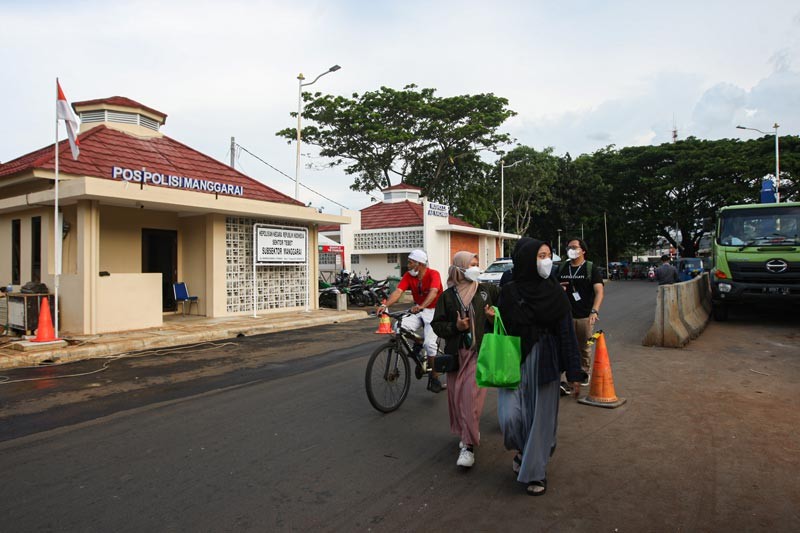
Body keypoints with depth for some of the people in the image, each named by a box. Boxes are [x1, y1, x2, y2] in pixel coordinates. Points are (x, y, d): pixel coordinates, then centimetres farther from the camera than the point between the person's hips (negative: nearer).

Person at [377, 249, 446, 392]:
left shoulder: (433, 274, -19)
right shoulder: (408, 276, -5)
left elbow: (433, 292, -36)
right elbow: (398, 291, -18)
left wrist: (421, 306, -54)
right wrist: (385, 305, -36)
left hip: (433, 311, -5)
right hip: (418, 311, 5)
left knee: (429, 343, -18)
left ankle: (435, 379, -2)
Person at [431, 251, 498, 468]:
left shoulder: (488, 290, 3)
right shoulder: (448, 296, 4)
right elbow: (437, 324, 4)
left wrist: (495, 316, -9)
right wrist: (455, 326, -12)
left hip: (480, 351, -2)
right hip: (456, 352, 2)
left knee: (471, 395, -12)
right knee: (456, 395, 8)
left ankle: (468, 445, -5)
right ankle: (467, 433, 31)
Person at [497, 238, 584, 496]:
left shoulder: (556, 293, -1)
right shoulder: (509, 292, -2)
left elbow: (567, 334, -2)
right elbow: (500, 330, 3)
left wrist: (574, 374, -5)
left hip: (545, 364, 1)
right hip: (515, 361, 0)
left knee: (541, 418, 6)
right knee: (510, 416, -8)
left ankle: (536, 472, 26)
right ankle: (522, 449, 26)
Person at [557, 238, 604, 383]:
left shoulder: (591, 268, -2)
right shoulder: (562, 268, 10)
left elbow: (599, 291, -14)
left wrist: (594, 311, -29)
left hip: (585, 316, -2)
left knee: (584, 348, 10)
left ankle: (584, 374, 27)